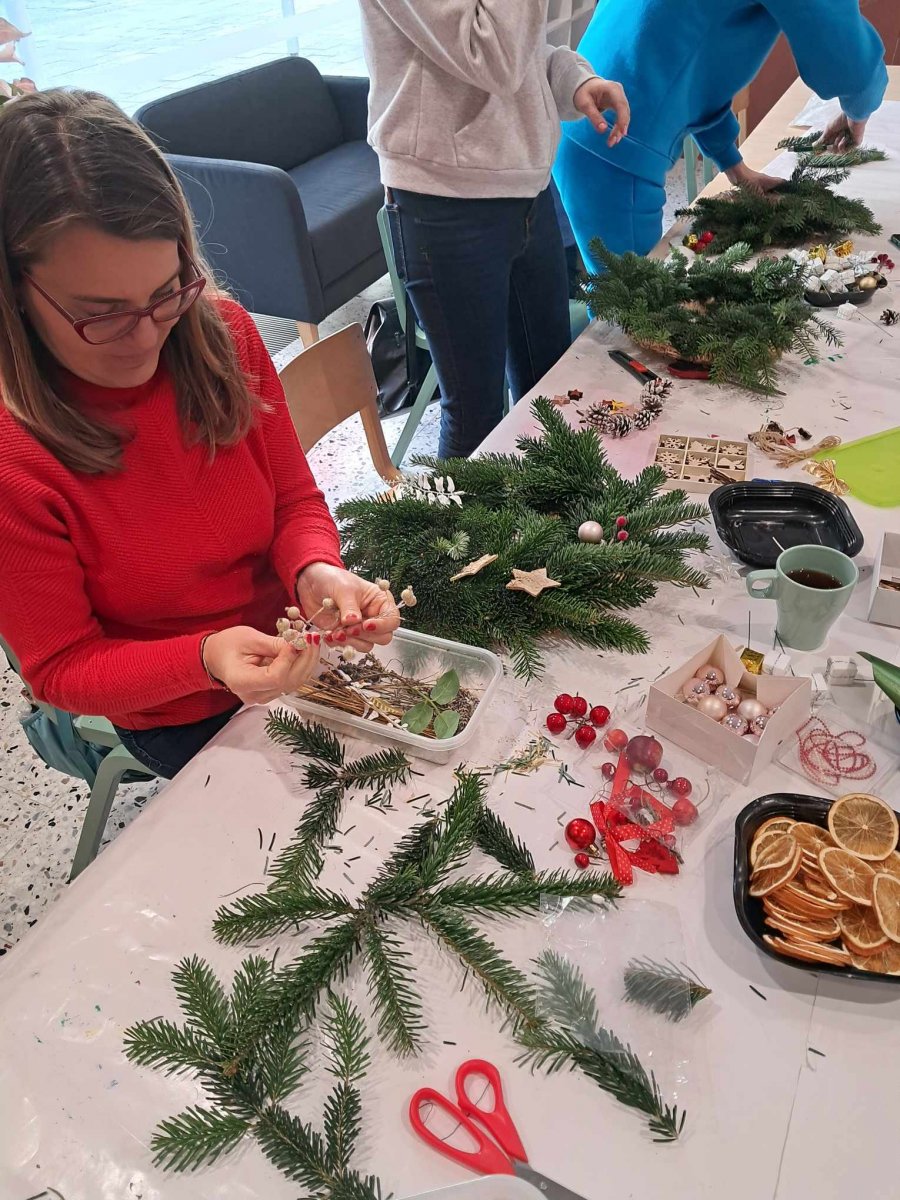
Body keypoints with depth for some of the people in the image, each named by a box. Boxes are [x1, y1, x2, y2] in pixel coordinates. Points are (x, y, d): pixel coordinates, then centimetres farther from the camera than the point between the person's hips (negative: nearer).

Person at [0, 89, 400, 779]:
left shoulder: (222, 333, -14)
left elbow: (295, 499, -4)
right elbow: (61, 669, -15)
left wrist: (316, 571, -27)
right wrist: (206, 661, -34)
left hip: (295, 647, 4)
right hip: (183, 724, -3)